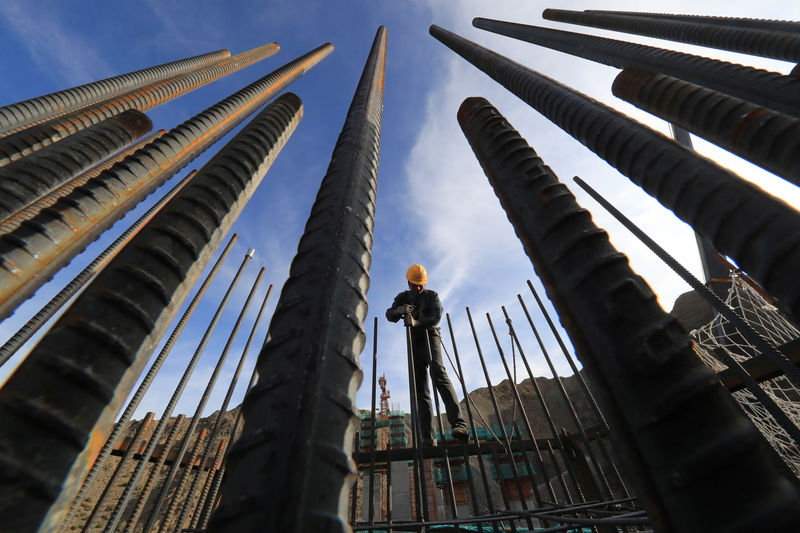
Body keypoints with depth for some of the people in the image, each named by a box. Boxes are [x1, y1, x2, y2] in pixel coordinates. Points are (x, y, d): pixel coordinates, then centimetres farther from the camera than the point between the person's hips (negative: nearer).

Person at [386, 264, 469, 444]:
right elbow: (389, 315, 1)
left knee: (438, 373, -28)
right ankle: (427, 437, -3)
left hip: (430, 337, -3)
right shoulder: (402, 298, 16)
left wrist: (416, 322, -29)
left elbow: (436, 317, -10)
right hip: (414, 343, 4)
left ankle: (458, 423, -36)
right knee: (420, 388, -2)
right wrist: (399, 310, -23)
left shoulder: (431, 296, 7)